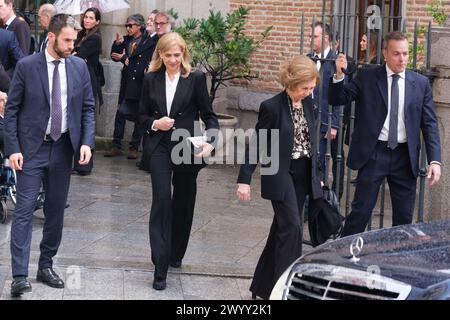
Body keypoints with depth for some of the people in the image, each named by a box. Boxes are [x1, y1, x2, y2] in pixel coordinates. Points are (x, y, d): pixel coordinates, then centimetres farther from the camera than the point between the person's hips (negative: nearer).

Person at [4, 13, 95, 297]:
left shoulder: (79, 66, 3)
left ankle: (46, 266, 22)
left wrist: (87, 142, -7)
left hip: (63, 148, 4)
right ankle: (20, 276, -10)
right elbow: (12, 110, -4)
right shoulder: (27, 66, -7)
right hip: (31, 148, -4)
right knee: (25, 210, -8)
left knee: (56, 210, 10)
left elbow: (88, 108, 7)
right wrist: (13, 148, -11)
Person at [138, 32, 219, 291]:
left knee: (183, 203, 12)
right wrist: (155, 123, -10)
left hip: (186, 148, 0)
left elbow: (209, 115, -1)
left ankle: (175, 254, 34)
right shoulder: (151, 80, 5)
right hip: (159, 148, 0)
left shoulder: (196, 79, -2)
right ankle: (161, 268, -13)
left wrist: (210, 142, -17)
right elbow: (142, 115, 12)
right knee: (162, 200, -12)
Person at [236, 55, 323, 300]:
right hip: (280, 175, -6)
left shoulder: (309, 105, 5)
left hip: (303, 176, 6)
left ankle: (264, 287, 20)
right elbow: (256, 144, -9)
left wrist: (317, 175, 14)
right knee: (293, 227, -14)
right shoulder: (272, 107, -12)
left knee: (283, 229, 10)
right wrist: (244, 179, -11)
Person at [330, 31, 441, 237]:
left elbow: (430, 124, 3)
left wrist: (434, 160, -6)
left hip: (405, 157, 2)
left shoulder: (421, 83, 5)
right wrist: (339, 74, -18)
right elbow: (338, 99, 1)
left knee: (404, 216, 9)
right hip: (373, 153, -2)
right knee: (361, 210, -2)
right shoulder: (367, 77, 1)